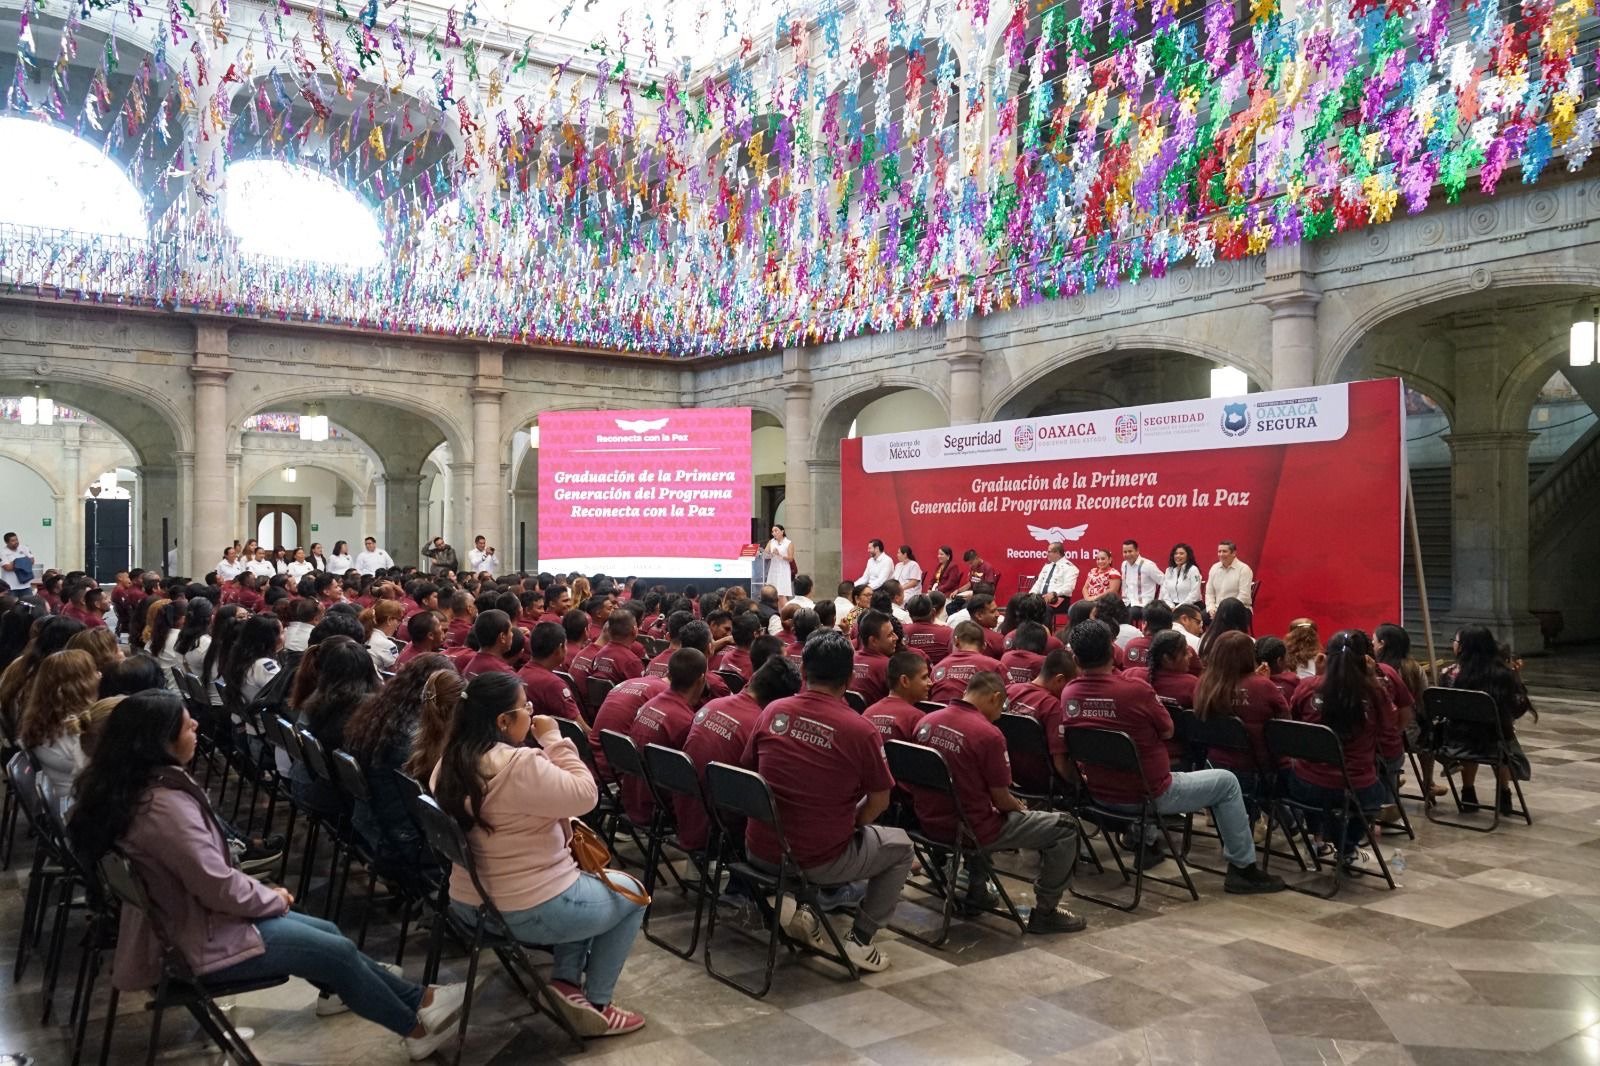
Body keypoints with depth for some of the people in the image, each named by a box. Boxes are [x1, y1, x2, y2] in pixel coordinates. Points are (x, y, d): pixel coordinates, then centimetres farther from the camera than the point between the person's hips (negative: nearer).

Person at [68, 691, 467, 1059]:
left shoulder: (127, 785, -1)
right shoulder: (165, 805, -33)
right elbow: (221, 888, -29)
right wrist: (274, 898, -10)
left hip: (185, 916, 10)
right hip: (205, 940, -10)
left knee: (327, 932, 15)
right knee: (340, 952, 0)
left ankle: (412, 998, 27)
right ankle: (416, 1027, 18)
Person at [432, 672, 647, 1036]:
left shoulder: (451, 761, 1)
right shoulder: (521, 764, -28)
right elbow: (585, 795, -19)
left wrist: (566, 827, 7)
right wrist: (554, 739, -15)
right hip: (530, 912, -9)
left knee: (585, 881, 30)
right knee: (631, 894, 15)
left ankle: (567, 980, 20)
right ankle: (596, 1005, 18)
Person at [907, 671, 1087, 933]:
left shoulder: (926, 721, -1)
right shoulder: (988, 734, -20)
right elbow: (1001, 800, -13)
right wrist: (1020, 808, 10)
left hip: (930, 822, 7)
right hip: (971, 832, -7)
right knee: (1065, 827, 4)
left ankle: (974, 892, 39)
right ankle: (1045, 913, 14)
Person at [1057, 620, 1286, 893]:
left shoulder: (1068, 695, -10)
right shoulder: (1135, 690, -25)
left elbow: (1060, 752, 6)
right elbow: (1167, 731, -5)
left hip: (1099, 795, 6)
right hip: (1151, 796, -6)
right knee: (1227, 781, 12)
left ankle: (1148, 845, 46)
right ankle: (1242, 868, 19)